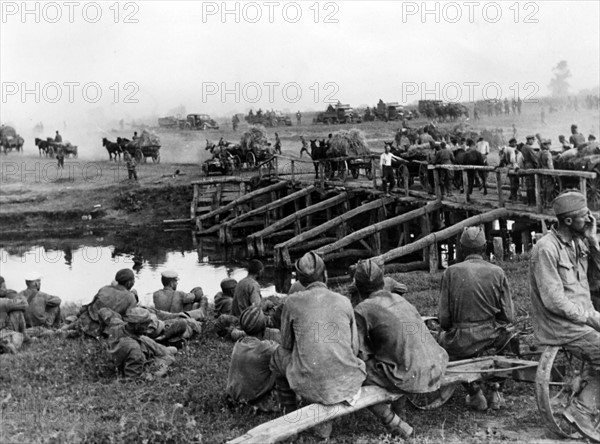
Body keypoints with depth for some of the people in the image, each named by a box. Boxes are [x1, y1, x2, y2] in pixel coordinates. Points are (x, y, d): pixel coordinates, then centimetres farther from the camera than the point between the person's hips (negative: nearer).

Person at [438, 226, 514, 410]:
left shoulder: (451, 272, -5)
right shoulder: (497, 272, -2)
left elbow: (444, 317, -5)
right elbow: (508, 315, -2)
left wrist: (449, 330, 17)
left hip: (462, 340, -2)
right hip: (493, 338, 2)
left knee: (442, 339, 31)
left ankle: (474, 392, 22)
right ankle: (495, 390, 31)